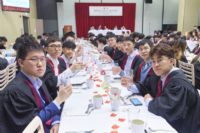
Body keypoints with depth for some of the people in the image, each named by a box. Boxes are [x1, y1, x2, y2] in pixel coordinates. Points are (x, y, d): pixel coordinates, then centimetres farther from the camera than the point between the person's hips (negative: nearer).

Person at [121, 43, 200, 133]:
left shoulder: (179, 83, -26)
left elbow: (164, 108, -34)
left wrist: (148, 101, -15)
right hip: (162, 122, 7)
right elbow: (143, 87, 14)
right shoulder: (157, 75, 0)